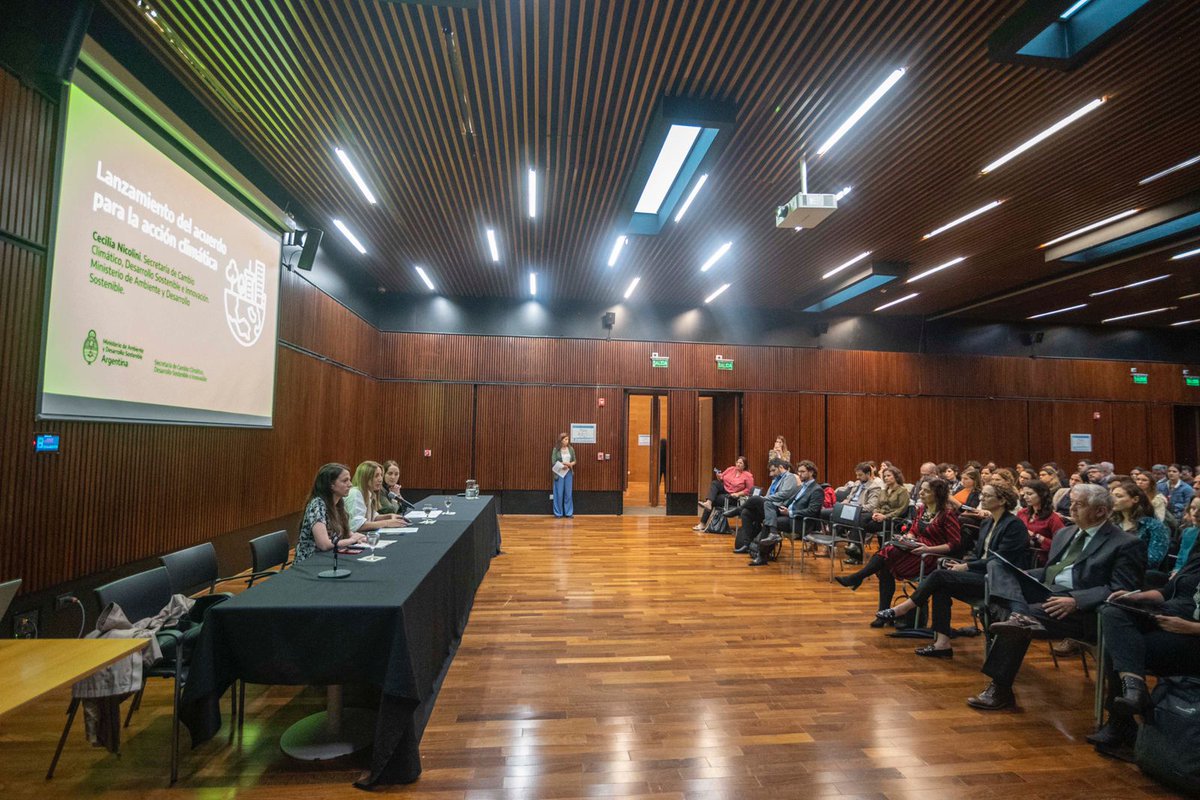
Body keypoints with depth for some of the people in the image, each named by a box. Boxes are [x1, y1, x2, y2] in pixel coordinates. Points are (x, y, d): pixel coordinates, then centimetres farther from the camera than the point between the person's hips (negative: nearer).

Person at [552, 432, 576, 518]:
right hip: (559, 473, -2)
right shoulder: (556, 450, -5)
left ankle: (569, 513, 13)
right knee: (559, 494, 3)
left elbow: (574, 461, 8)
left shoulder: (571, 449, 3)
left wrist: (570, 464, -13)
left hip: (569, 473, 3)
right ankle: (558, 513, 13)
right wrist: (562, 466, -17)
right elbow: (553, 462, -7)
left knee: (568, 493, 5)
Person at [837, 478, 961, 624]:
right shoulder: (921, 509, 11)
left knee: (888, 551, -26)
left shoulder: (948, 514, -10)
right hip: (915, 550, 7)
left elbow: (954, 544, -12)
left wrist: (929, 549, -21)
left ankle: (856, 578, -13)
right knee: (885, 568, -21)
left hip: (932, 557, -6)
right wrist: (907, 537, -3)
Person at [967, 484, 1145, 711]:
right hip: (1043, 592, 7)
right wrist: (1014, 576, 5)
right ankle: (1022, 616, -39)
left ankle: (1000, 690, -18)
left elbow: (1120, 590, -11)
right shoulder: (1064, 533, 22)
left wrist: (1075, 600, -26)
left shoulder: (1126, 544, -1)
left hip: (1081, 610, -7)